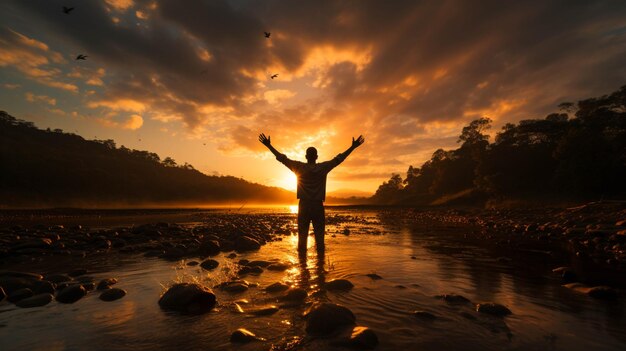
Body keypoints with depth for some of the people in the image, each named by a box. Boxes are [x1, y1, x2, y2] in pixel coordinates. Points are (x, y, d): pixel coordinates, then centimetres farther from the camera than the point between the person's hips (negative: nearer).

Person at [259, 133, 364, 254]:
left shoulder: (299, 167, -1)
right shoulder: (323, 167, -2)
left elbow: (282, 158, 2)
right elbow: (339, 158, 3)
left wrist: (269, 145, 10)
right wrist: (353, 147, 10)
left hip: (304, 205, 0)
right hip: (318, 205, 0)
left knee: (302, 234, 5)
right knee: (319, 234, 5)